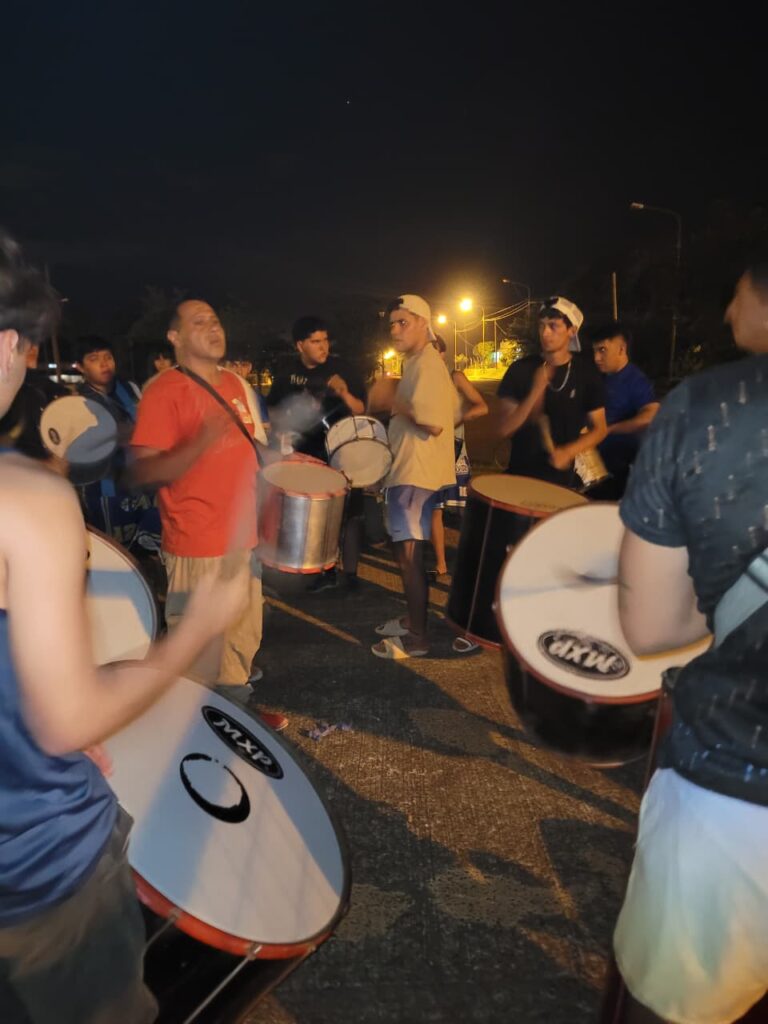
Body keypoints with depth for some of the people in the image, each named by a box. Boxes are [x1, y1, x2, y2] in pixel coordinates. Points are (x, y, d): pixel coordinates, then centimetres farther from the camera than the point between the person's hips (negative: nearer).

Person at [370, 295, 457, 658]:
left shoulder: (426, 364, -15)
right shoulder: (418, 363, 16)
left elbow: (434, 422, -27)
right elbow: (454, 409, 24)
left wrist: (398, 405, -14)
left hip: (417, 473, -11)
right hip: (410, 470, 11)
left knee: (409, 554, -6)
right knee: (407, 552, 18)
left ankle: (416, 638, 3)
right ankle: (412, 619, 30)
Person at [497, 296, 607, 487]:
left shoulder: (586, 372, -3)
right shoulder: (521, 369, -6)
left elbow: (599, 429, 2)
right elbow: (505, 429, -11)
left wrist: (569, 452, -15)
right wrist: (535, 393, -24)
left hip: (563, 477, 1)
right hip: (521, 473, 0)